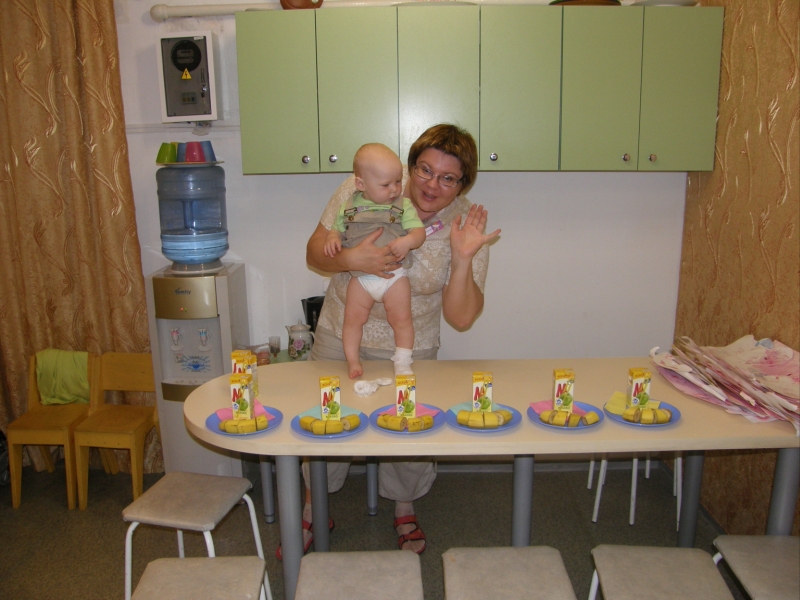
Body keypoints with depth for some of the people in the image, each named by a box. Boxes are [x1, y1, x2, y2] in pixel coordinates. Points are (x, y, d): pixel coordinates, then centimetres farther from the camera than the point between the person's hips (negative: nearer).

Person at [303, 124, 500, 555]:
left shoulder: (466, 227, -16)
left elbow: (461, 318, -18)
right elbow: (315, 253, -10)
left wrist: (463, 259, -32)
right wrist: (351, 259, -31)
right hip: (339, 337, 1)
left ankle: (405, 511, 43)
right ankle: (313, 512, 41)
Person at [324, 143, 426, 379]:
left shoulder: (404, 206, 1)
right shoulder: (350, 207, 5)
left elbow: (419, 231, -4)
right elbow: (336, 229, 12)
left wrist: (408, 241, -26)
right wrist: (332, 239, -11)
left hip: (395, 276, -1)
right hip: (360, 277, 1)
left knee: (402, 319, 3)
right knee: (352, 319, 4)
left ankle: (403, 363, 19)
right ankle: (353, 362, 21)